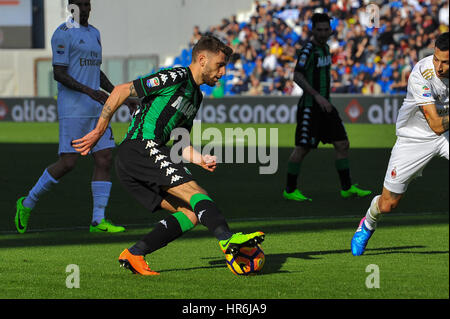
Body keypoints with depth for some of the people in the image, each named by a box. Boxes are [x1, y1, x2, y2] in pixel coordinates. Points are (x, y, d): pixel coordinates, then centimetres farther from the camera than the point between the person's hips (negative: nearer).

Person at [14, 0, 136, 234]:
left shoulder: (94, 34, 17)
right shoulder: (63, 34, -8)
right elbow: (59, 74, -15)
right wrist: (89, 91, -24)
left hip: (96, 109, 8)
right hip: (72, 108, -8)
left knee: (105, 159, -2)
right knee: (67, 163, -10)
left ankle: (98, 220, 0)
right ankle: (28, 204, 9)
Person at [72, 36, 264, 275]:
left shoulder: (195, 97, 24)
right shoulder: (176, 78, -4)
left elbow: (180, 143, 24)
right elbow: (122, 91, -7)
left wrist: (200, 160, 3)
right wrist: (98, 132, -7)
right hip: (140, 148, -9)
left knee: (190, 214, 0)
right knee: (196, 193, -22)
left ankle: (134, 255, -4)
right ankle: (226, 238, -41)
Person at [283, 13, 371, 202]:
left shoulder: (325, 48, 12)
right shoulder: (308, 50, -14)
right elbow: (297, 76, -24)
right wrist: (317, 96, -31)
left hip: (325, 106, 8)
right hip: (309, 106, -8)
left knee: (342, 144, 4)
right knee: (303, 148, -3)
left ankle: (347, 188, 9)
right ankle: (290, 190, 8)